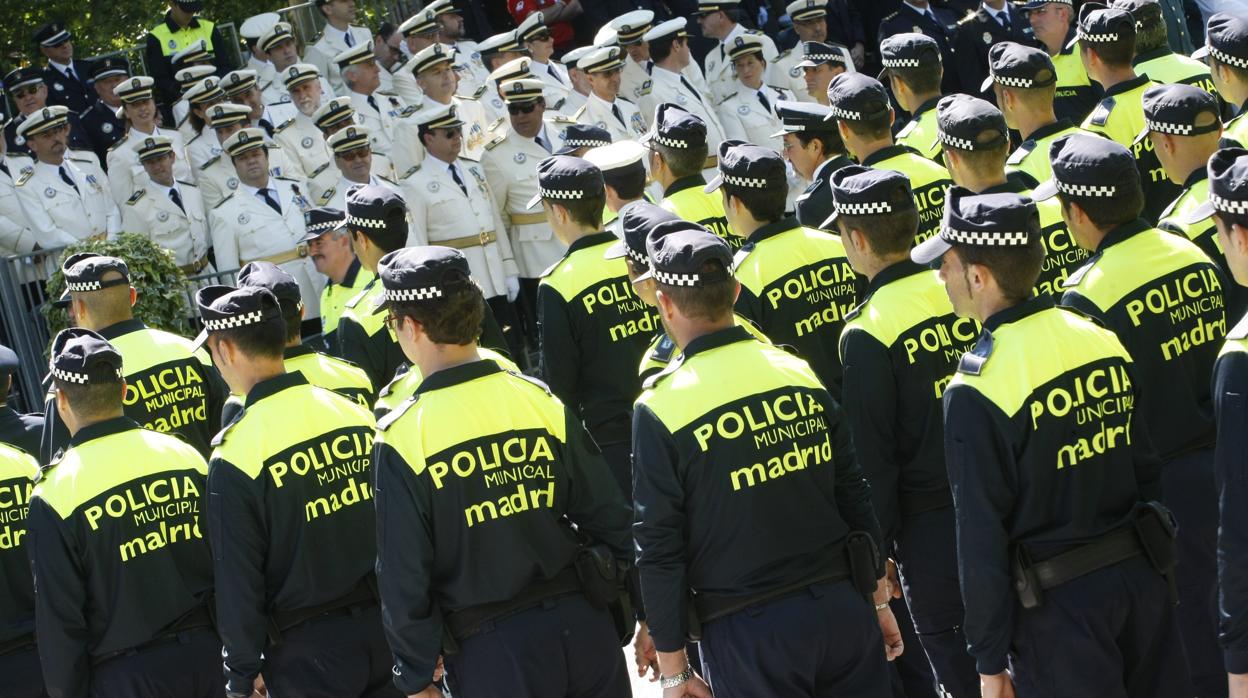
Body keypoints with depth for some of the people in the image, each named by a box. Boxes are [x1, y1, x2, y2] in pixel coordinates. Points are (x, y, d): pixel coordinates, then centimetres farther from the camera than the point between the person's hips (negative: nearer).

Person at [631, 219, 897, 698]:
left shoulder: (660, 410, -12)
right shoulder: (801, 375, 1)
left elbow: (660, 549, -9)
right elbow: (855, 495, 8)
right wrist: (878, 601, 19)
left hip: (747, 633, -4)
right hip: (842, 607, 4)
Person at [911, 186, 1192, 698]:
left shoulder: (976, 393, -17)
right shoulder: (1105, 342, 1)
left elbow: (982, 539, -14)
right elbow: (1145, 468, 9)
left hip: (1058, 608, -6)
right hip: (1140, 578, 6)